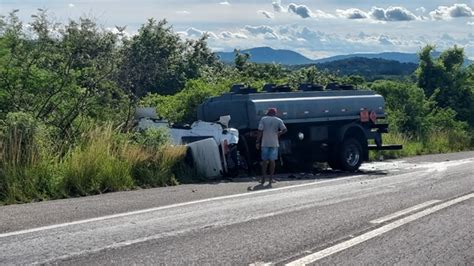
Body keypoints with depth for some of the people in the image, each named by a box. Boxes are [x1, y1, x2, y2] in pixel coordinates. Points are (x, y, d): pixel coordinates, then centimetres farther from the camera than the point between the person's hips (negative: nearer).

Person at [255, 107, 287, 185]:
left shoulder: (263, 119, 1)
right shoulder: (279, 120, 3)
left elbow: (260, 131, -5)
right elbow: (284, 130, -7)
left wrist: (257, 142, -2)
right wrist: (278, 133, 12)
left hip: (265, 143, 0)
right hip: (274, 143, 0)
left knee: (264, 160, 7)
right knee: (272, 160, 5)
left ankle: (263, 178, 4)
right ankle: (271, 178, 3)